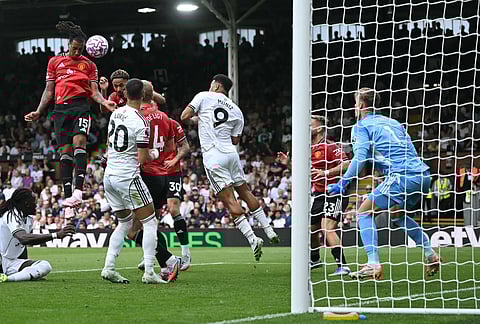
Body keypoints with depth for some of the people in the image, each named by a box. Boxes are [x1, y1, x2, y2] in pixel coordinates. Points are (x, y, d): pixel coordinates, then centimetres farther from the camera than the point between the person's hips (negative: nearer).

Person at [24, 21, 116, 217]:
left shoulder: (89, 65, 15)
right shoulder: (55, 62, 18)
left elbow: (94, 92, 9)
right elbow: (49, 91, 19)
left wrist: (104, 102, -11)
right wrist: (38, 112, 10)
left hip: (81, 107, -2)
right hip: (61, 108, 2)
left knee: (79, 141, -25)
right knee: (64, 151, -5)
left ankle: (78, 190, -35)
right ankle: (68, 199, -5)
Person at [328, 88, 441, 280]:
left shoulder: (362, 126, 4)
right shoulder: (392, 122, 26)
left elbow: (360, 157, -9)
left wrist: (342, 184, -8)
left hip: (403, 176, -8)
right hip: (422, 174, 8)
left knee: (364, 213, 0)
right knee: (397, 215, 29)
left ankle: (374, 265, -15)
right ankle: (431, 256, 21)